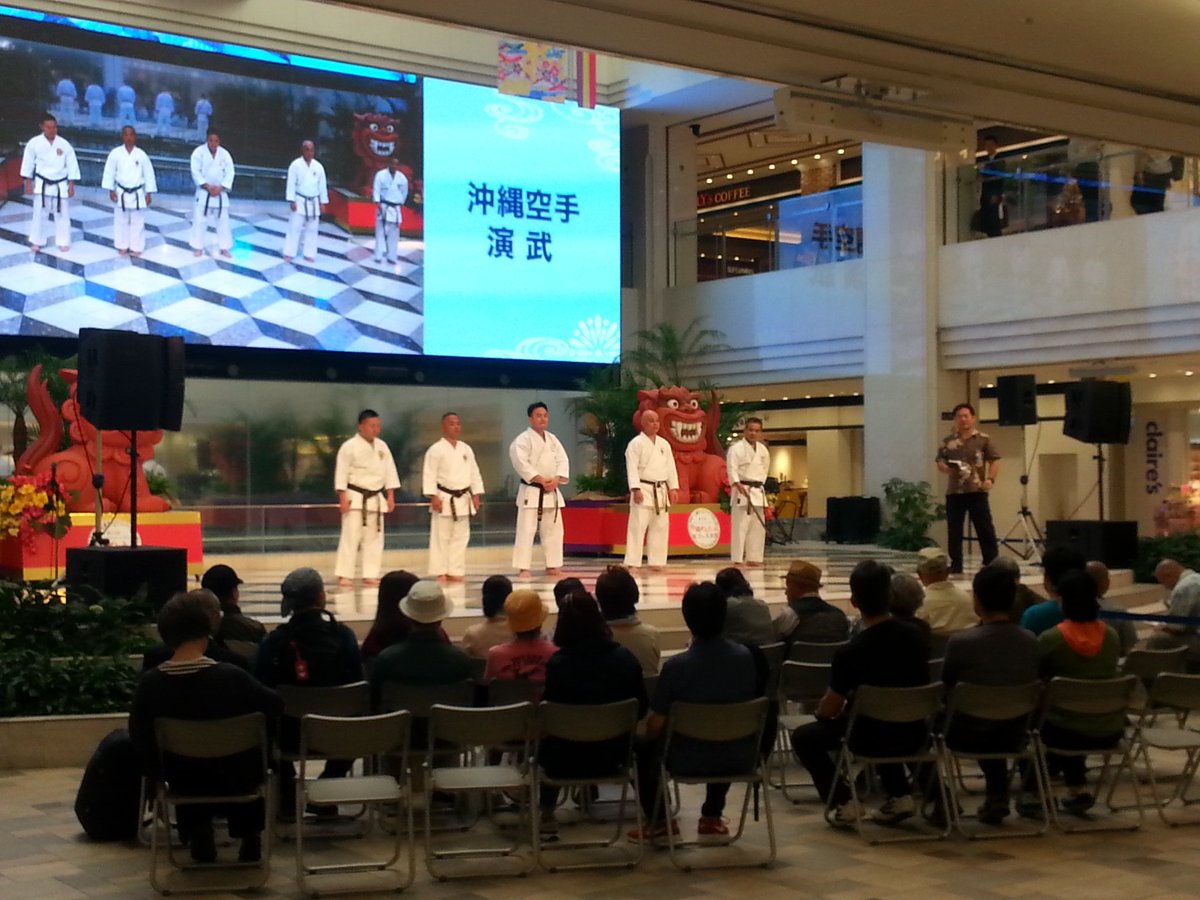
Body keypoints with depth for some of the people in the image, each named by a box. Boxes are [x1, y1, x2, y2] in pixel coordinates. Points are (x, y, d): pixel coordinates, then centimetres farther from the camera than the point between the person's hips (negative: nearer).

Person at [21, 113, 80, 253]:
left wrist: (71, 185, -4)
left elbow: (72, 165, -2)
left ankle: (63, 242, 18)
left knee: (62, 214, 6)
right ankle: (37, 241, 20)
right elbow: (28, 163, 0)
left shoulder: (64, 144, -7)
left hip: (60, 185, 0)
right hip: (42, 184, 0)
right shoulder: (34, 143, -8)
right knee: (39, 213, 7)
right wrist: (28, 183, 0)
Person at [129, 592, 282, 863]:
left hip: (181, 780, 2)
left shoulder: (149, 683, -18)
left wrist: (162, 768, 12)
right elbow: (275, 706, -8)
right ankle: (249, 838, 37)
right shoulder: (231, 677, -23)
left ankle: (199, 835, 32)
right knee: (252, 758, 33)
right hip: (233, 778, -2)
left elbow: (139, 738, -5)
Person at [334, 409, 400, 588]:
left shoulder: (382, 446, 7)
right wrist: (343, 498, -15)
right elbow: (341, 473, -11)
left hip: (376, 498, 6)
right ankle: (345, 575, -3)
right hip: (356, 497, -6)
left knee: (374, 537, 8)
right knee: (351, 536, -7)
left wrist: (390, 496, 5)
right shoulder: (349, 447, -10)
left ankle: (370, 575, 15)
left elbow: (389, 471, 10)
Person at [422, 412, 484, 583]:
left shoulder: (466, 449, 9)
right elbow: (429, 475, -12)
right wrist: (433, 496, -18)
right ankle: (440, 572, 1)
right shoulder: (436, 450, -8)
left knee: (460, 537, 9)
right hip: (444, 498, -6)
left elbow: (474, 473, 12)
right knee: (441, 538, -3)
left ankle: (456, 571, 16)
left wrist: (476, 495, 6)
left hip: (463, 499, 6)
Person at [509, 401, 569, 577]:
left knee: (554, 530, 11)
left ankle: (552, 566, 20)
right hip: (531, 492, -7)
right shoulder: (523, 440, -9)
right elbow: (521, 463, -20)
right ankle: (523, 568, -7)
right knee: (526, 530, -9)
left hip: (551, 492, 7)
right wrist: (541, 480, -21)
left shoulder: (552, 439, 12)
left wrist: (556, 480, -12)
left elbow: (563, 461, 6)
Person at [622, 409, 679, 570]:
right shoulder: (636, 443, -6)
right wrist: (636, 489, -21)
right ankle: (632, 562, -9)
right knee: (638, 526, -10)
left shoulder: (664, 444, 13)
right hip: (643, 490, -6)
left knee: (660, 527, 9)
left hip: (661, 491, 6)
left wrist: (673, 488, 6)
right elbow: (632, 468, -13)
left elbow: (670, 467, 14)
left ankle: (656, 561, 18)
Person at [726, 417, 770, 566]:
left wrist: (759, 484, 13)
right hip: (742, 490, -7)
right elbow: (731, 468, -17)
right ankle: (736, 559, -8)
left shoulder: (763, 449, 13)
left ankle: (754, 558, 18)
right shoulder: (736, 448, -8)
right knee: (740, 525, -11)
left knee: (758, 526, 10)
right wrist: (738, 485, -29)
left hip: (758, 491, 7)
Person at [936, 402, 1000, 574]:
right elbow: (939, 463, 12)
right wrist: (946, 469, -10)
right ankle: (956, 565, 12)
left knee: (985, 528, -2)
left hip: (977, 491, -2)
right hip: (954, 491, 3)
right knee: (954, 530, 5)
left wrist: (990, 479, -13)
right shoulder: (947, 441, 9)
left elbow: (995, 461, 2)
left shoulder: (983, 439, 2)